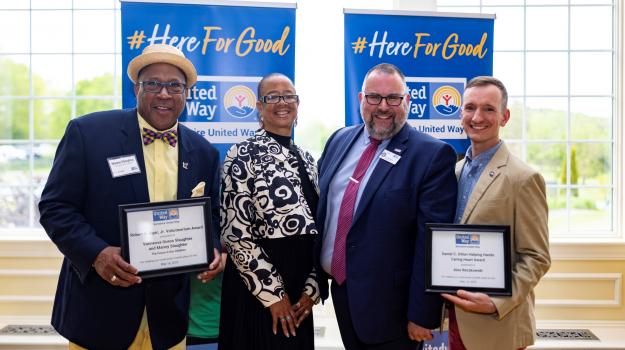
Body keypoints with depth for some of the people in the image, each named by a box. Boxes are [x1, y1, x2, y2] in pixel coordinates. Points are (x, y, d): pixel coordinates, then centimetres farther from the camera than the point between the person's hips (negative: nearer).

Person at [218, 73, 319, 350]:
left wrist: (311, 288, 1)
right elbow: (236, 233, -15)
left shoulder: (305, 159, 10)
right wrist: (273, 293, -12)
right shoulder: (244, 155, -9)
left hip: (299, 287, 6)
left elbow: (316, 228, 10)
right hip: (256, 287, -6)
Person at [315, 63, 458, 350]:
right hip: (339, 290, 5)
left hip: (389, 304, -5)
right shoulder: (340, 140, 5)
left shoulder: (433, 155, -13)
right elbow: (317, 205, 11)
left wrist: (422, 314, -14)